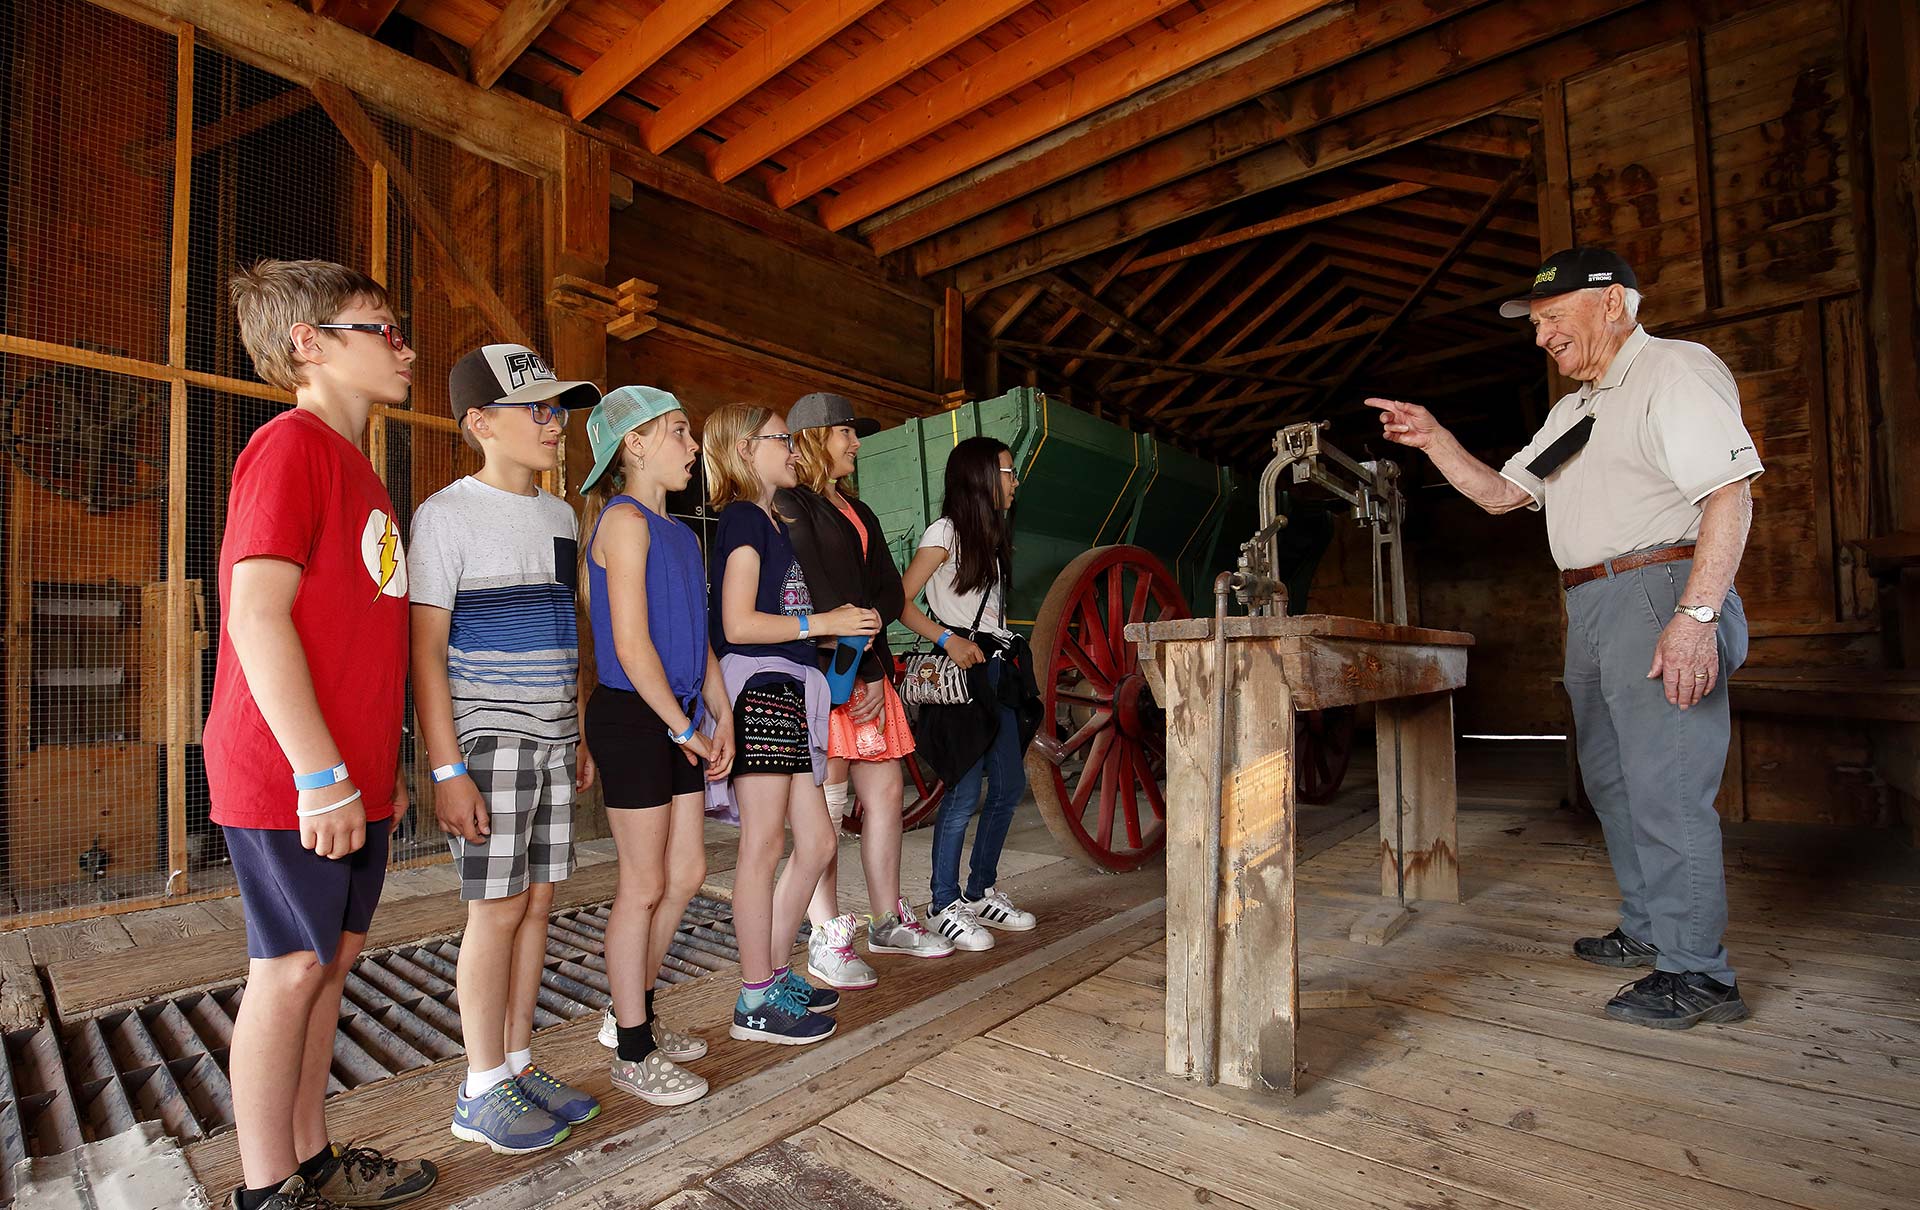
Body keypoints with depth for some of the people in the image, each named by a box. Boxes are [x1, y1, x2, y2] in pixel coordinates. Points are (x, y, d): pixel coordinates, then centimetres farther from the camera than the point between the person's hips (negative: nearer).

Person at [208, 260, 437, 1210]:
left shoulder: (355, 467, 16)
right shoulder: (291, 446, -11)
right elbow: (258, 618, -20)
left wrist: (385, 764, 18)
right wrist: (320, 775, -21)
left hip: (353, 778, 9)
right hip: (290, 779, -9)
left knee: (331, 958, 15)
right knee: (291, 969, 3)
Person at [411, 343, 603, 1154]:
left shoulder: (559, 516, 13)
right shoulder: (448, 514, -7)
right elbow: (425, 648, -11)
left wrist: (582, 736, 15)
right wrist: (447, 767, -16)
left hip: (553, 737, 6)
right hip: (487, 737, -6)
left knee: (537, 903, 10)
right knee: (497, 908, -1)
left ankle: (519, 1066, 24)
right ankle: (482, 1092, 16)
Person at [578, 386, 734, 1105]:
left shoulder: (678, 532, 15)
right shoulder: (625, 520, -13)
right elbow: (632, 648, -19)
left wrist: (720, 717, 9)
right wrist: (684, 728, -12)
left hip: (676, 721, 9)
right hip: (632, 718, -9)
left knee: (686, 874, 15)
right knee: (644, 887, 3)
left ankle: (632, 1015, 35)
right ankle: (633, 1055, 22)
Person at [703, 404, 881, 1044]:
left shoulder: (771, 522, 22)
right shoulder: (743, 517, -7)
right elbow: (738, 624, -16)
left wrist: (839, 625, 11)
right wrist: (824, 622, -12)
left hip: (786, 692, 9)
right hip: (757, 690, -9)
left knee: (817, 842, 10)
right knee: (764, 845, -3)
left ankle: (773, 972, 24)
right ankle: (756, 1000, 10)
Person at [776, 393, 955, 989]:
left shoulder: (857, 511, 22)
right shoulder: (789, 504, -3)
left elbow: (891, 591, 12)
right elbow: (817, 592, -13)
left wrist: (870, 638, -7)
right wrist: (864, 664, -12)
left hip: (868, 669, 8)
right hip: (821, 670, -8)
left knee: (885, 790, 9)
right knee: (825, 806, -5)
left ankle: (887, 921, 22)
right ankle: (827, 941, 6)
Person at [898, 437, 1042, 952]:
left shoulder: (991, 535, 19)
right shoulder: (946, 532, -5)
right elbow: (901, 602, -11)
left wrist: (1008, 651, 8)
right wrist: (948, 639, -20)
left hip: (998, 666, 9)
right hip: (963, 669, -9)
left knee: (1010, 784, 11)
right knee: (966, 791, -6)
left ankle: (982, 893, 25)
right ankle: (945, 907, 9)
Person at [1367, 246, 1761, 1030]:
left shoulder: (1676, 370, -7)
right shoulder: (1573, 409, 22)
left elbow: (1730, 493, -17)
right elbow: (1501, 494, 22)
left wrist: (1697, 614, -26)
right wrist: (1434, 441, 9)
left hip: (1660, 592, -9)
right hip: (1590, 609, 10)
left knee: (1665, 787, -8)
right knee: (1612, 780, 15)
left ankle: (1697, 972, 2)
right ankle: (1647, 931, 28)